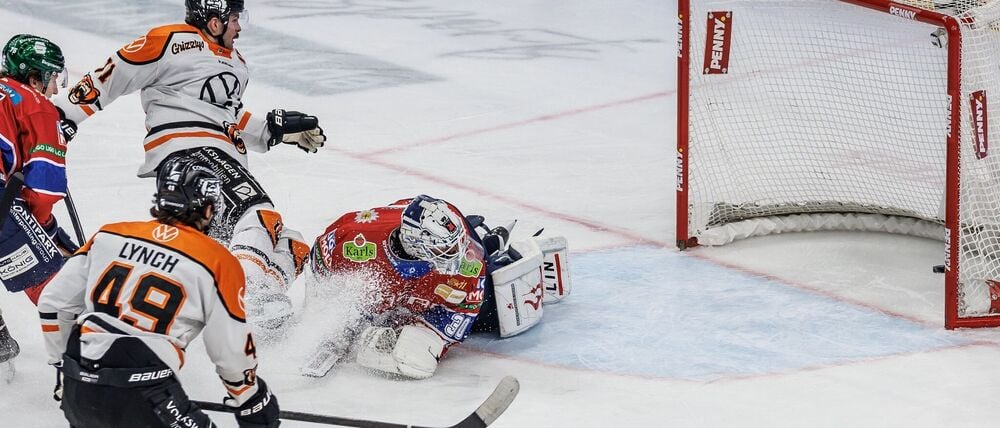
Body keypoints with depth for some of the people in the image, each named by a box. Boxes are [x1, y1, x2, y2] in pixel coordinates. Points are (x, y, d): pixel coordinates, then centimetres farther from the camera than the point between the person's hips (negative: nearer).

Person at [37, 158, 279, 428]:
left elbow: (53, 302, 15)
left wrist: (63, 365, 30)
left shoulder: (109, 236, 12)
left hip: (77, 394, 6)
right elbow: (233, 353, 5)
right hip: (142, 400, -6)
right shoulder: (219, 264, 0)